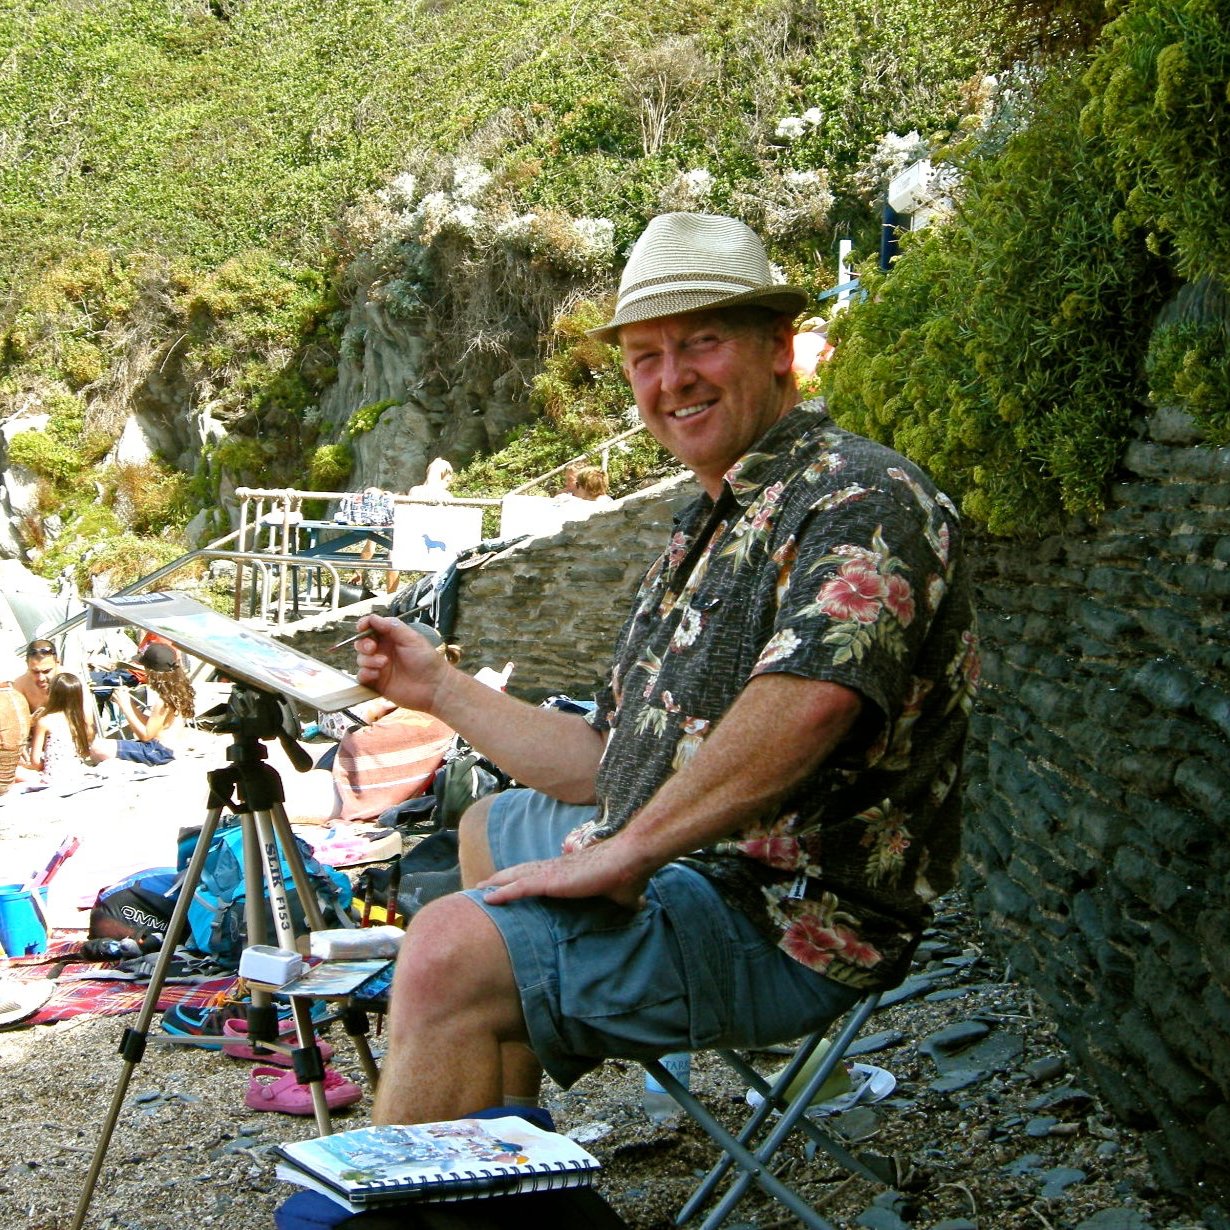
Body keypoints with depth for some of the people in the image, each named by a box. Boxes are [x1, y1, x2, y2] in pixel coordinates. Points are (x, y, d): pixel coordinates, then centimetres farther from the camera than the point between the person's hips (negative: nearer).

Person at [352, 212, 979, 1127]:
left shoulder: (861, 495, -15)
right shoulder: (709, 531, 17)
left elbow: (807, 702, -35)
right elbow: (608, 766, 18)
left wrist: (621, 854, -28)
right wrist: (439, 690, 19)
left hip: (789, 922, -11)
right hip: (686, 867, 11)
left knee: (452, 949, -27)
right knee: (494, 827, 32)